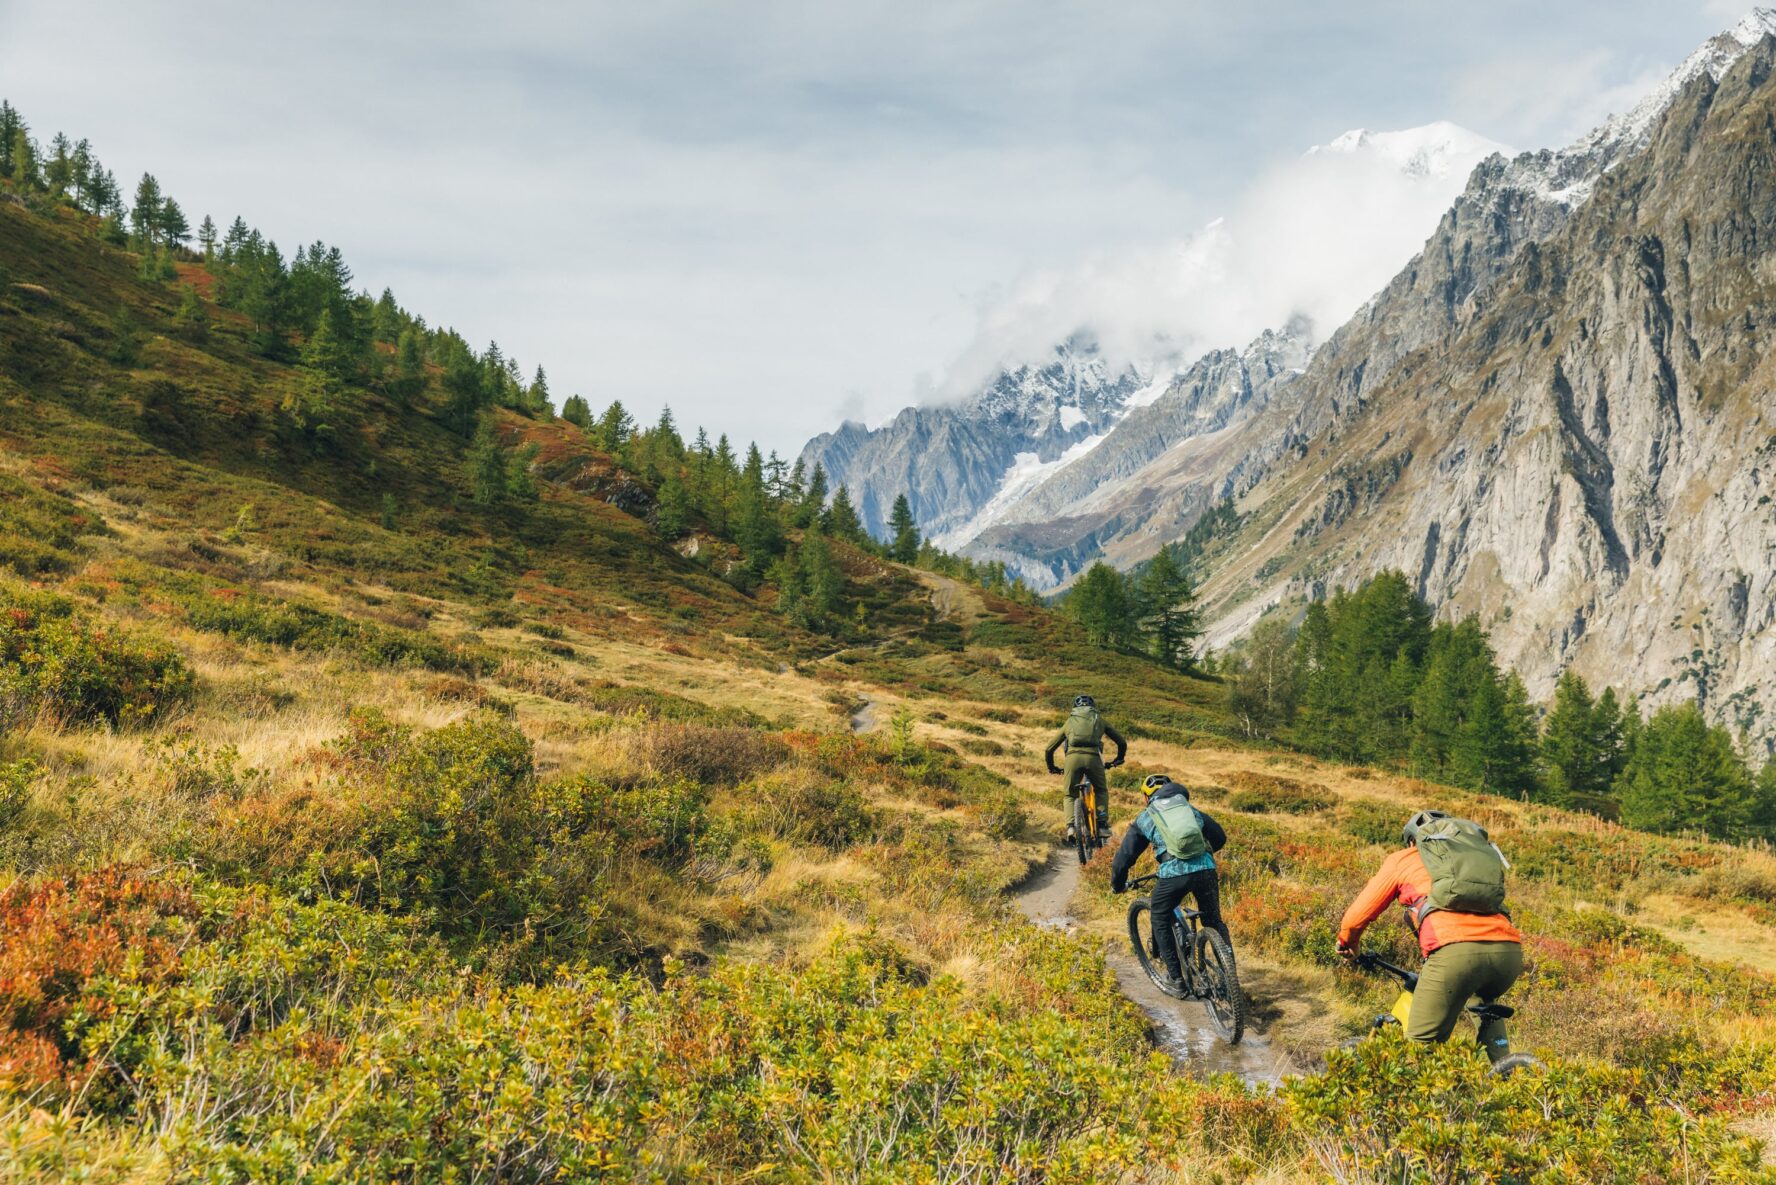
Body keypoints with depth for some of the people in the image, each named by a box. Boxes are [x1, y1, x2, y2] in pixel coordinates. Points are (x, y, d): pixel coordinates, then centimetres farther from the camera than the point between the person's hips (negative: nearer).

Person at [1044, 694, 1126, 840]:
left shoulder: (1069, 721, 29)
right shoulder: (1099, 720, 27)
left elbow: (1049, 749, 29)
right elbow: (1122, 743, 29)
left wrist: (1051, 767, 44)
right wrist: (1118, 760, 47)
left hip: (1073, 757, 1)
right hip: (1093, 757, 0)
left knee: (1070, 795, 17)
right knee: (1101, 791, 24)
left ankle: (1070, 827, -4)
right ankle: (1102, 825, 9)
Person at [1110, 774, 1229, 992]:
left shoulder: (1144, 818, 18)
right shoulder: (1190, 808, 25)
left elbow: (1124, 855, 17)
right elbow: (1220, 837, 28)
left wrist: (1117, 885, 33)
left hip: (1173, 875, -2)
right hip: (1205, 870, 3)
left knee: (1160, 921, 22)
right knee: (1214, 921, 23)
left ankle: (1176, 978, 21)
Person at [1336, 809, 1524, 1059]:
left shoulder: (1403, 859, 24)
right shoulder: (1475, 854, 37)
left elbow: (1358, 915, 23)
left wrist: (1348, 943, 46)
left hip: (1455, 951, -5)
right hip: (1510, 950, 5)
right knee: (1487, 1003, 37)